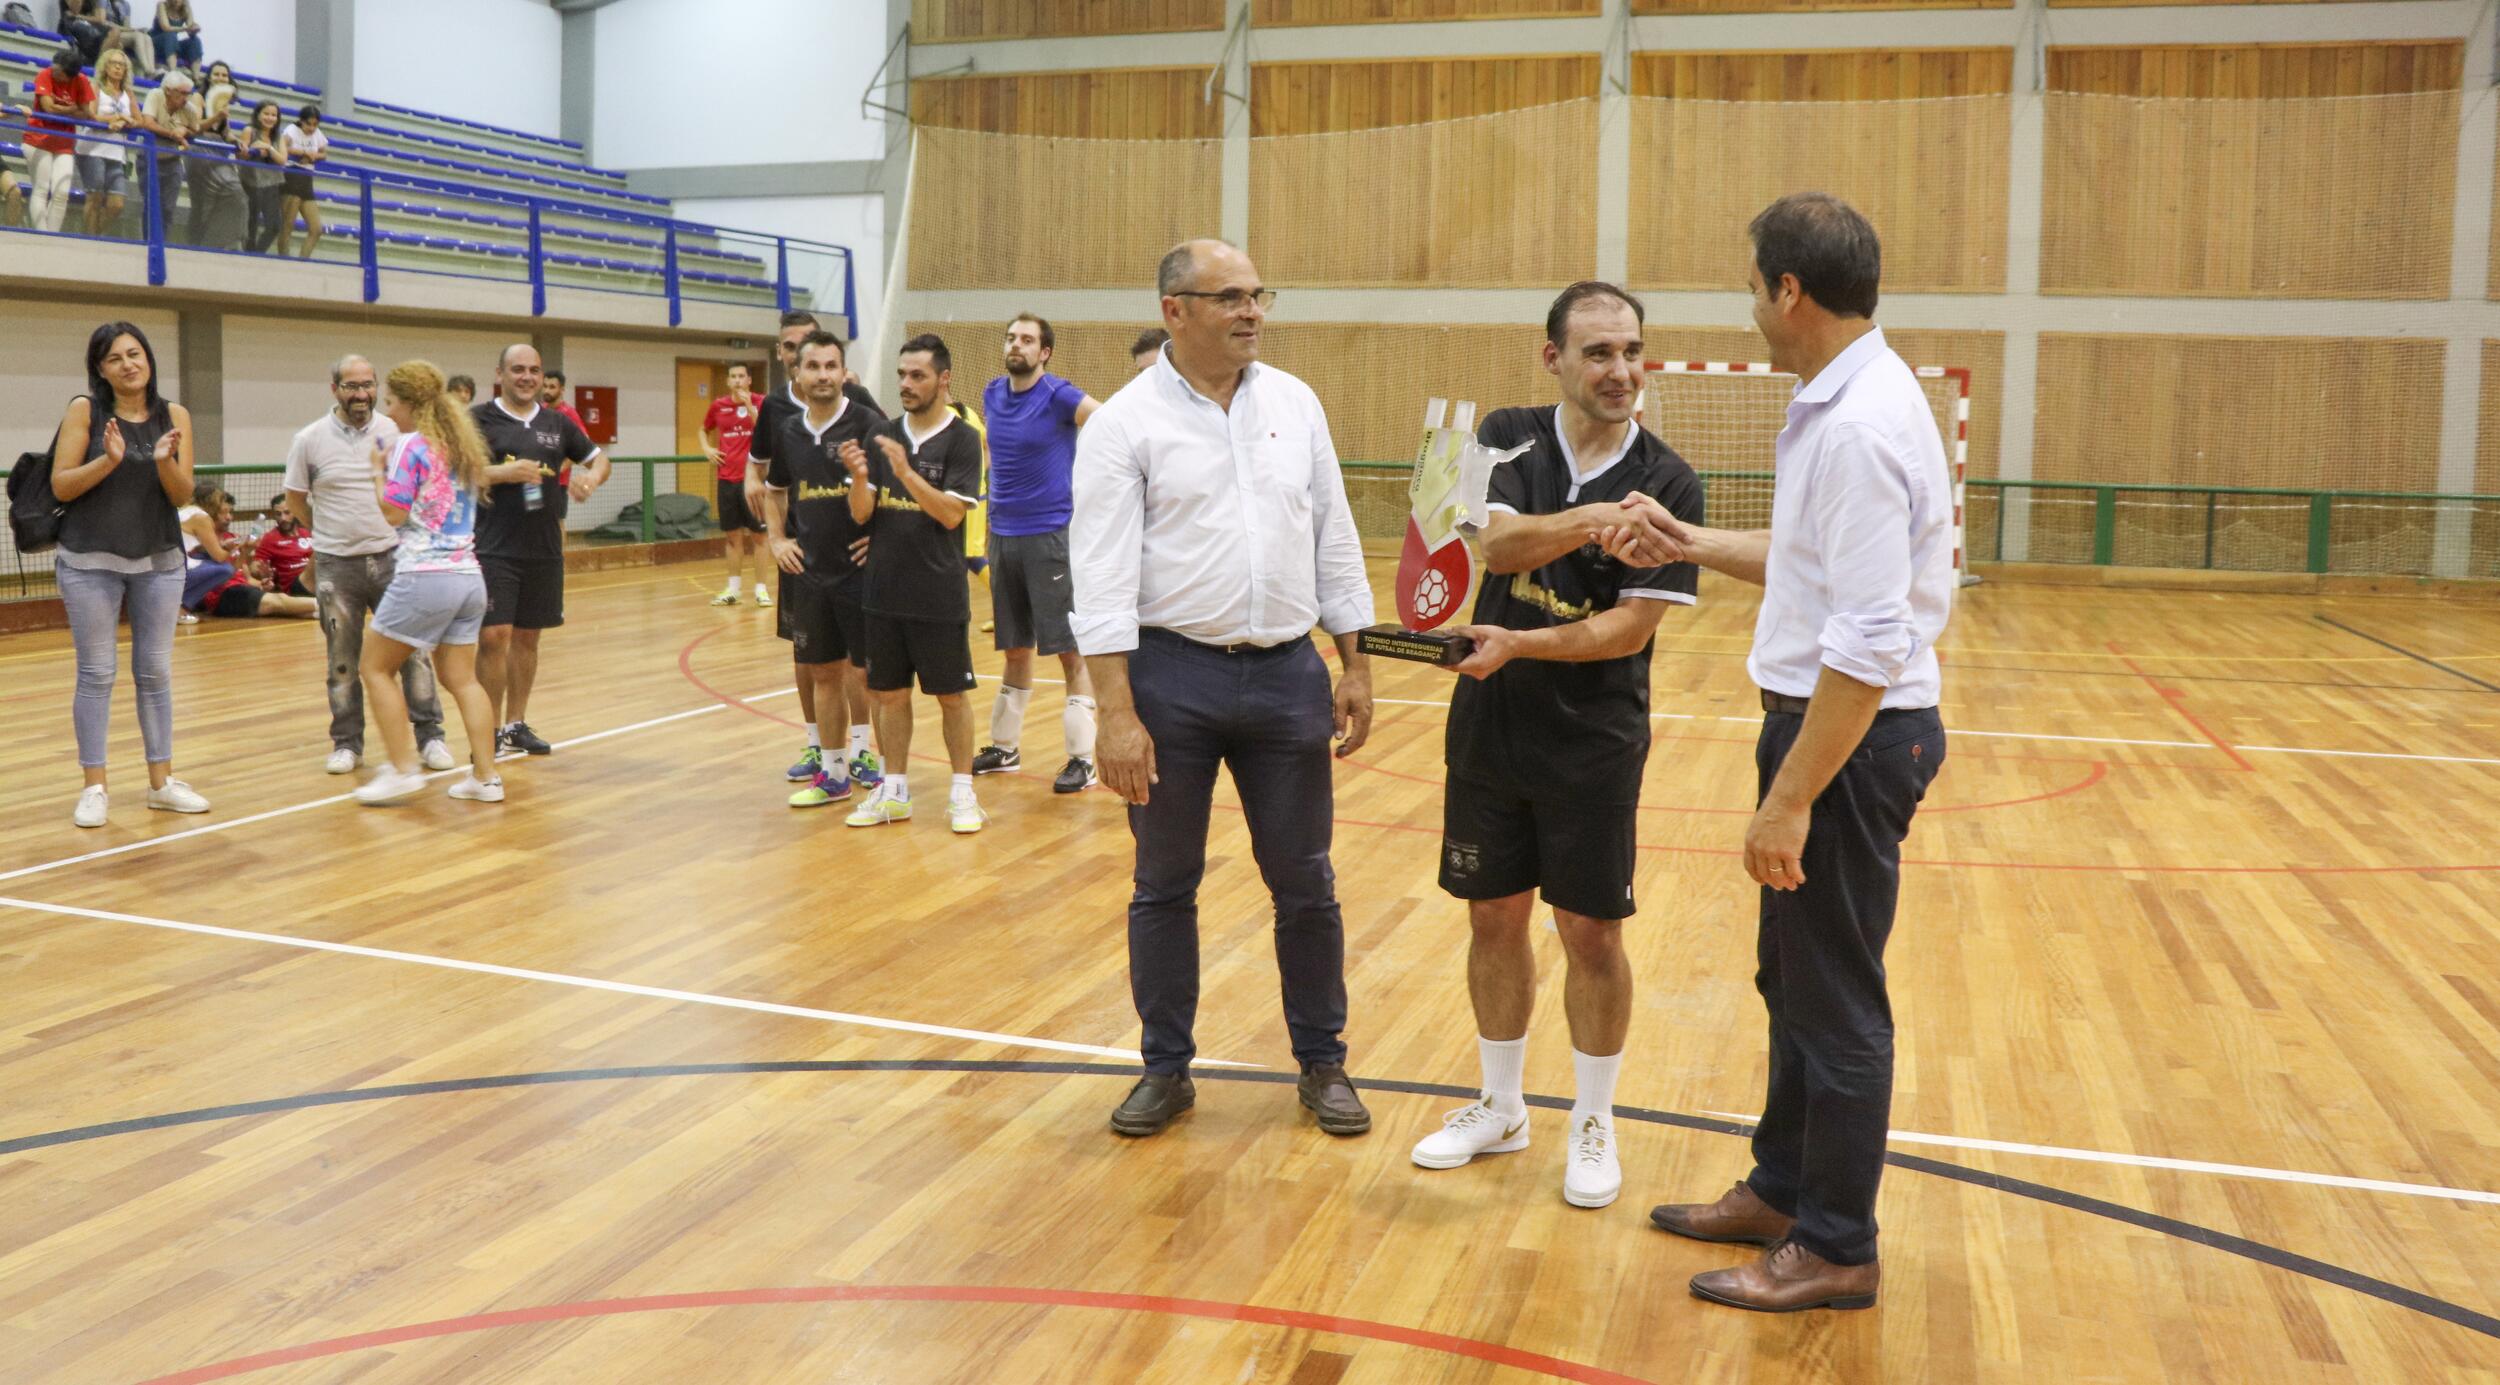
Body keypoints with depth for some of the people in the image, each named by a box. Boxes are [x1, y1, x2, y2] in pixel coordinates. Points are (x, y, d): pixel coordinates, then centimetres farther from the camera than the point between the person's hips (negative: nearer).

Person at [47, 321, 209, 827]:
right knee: (96, 673, 2)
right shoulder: (84, 409, -5)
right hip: (90, 561, -2)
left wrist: (164, 460, -21)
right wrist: (110, 460, -22)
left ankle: (161, 782, 15)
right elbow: (61, 486, -7)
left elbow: (182, 495, -1)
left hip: (159, 561, 2)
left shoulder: (174, 415, 1)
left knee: (155, 671, 8)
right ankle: (94, 787, 9)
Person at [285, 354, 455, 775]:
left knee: (413, 650, 1)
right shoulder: (309, 439, -2)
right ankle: (347, 744, 18)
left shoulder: (395, 432, 0)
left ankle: (430, 736, 10)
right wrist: (331, 533, 13)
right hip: (336, 565, 0)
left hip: (392, 558, 0)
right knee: (343, 660, 7)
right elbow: (295, 501, 9)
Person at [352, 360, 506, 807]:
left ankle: (403, 771, 1)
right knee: (462, 678, 10)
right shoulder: (463, 444, 14)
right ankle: (486, 777, 6)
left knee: (377, 668, 6)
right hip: (469, 576, 7)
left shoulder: (411, 445, -8)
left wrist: (379, 469, 2)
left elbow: (392, 513, -12)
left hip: (424, 577, -7)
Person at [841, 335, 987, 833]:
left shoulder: (962, 440, -6)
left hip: (939, 596, -4)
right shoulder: (881, 435, 7)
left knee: (951, 694, 5)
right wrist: (859, 477, -17)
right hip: (883, 591, 4)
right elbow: (861, 513, 3)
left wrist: (906, 471, -27)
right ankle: (894, 792, 21)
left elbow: (951, 513, -16)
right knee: (890, 693, 11)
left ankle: (962, 792, 16)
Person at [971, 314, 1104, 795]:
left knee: (1070, 648, -4)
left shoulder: (1058, 396, -9)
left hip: (1052, 535, -6)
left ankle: (1082, 759, 1)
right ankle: (1004, 747, 26)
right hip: (1003, 534, 6)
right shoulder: (992, 395, 10)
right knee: (1015, 648, 15)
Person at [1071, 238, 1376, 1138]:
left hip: (1288, 673, 3)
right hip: (1172, 674, -3)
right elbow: (1103, 578, -10)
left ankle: (1322, 1063, 25)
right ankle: (1167, 1069, 25)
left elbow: (1334, 542, 11)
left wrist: (1356, 667, 7)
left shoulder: (1295, 403, 7)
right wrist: (1118, 715, -16)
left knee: (1305, 884, 9)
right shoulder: (1124, 423, -6)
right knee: (1164, 887, 9)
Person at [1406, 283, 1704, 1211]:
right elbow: (1497, 544, -19)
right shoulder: (1509, 439, -1)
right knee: (1494, 920, 13)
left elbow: (1631, 627, -13)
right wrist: (1589, 521, -37)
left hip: (1595, 745, -2)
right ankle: (1501, 1109, 31)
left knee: (1591, 934, 4)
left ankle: (1593, 1124, 24)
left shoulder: (1666, 485, -8)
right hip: (1489, 729, 3)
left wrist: (1520, 645, -26)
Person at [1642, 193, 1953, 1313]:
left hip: (1851, 736, -10)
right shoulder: (1841, 403, 10)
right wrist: (1695, 544, 19)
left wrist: (1791, 799, -26)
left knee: (1835, 1002, 2)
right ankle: (1782, 1190, 37)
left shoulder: (1860, 425, -23)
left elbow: (1869, 642, -28)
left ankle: (1835, 1251, 17)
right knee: (1795, 978, 21)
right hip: (1829, 719, 10)